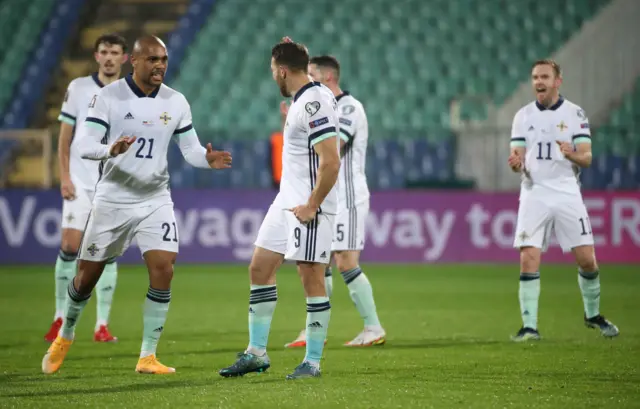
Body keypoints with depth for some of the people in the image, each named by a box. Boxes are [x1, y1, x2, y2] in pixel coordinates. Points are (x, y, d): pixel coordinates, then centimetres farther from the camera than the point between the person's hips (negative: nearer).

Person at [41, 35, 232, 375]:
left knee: (163, 270, -14)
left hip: (155, 199, 2)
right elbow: (84, 145, -17)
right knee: (88, 274, 7)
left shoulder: (176, 102, 0)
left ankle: (148, 356, -5)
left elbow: (189, 148, 4)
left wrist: (208, 159, -19)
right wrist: (110, 150, -38)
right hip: (112, 199, -2)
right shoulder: (108, 97, -11)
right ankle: (65, 336, 35)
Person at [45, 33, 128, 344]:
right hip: (80, 182, -1)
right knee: (70, 246, -9)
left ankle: (102, 326, 4)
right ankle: (60, 318, 3)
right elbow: (65, 136, 3)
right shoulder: (78, 88, 2)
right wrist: (64, 177, -5)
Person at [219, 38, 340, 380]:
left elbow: (330, 162, -24)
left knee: (311, 278, -6)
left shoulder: (314, 104, -18)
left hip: (308, 206, -11)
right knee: (260, 268, 10)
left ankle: (312, 362, 1)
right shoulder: (303, 99, 13)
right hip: (286, 200, 11)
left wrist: (311, 206, -19)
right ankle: (256, 353, 15)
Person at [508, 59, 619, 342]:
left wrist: (573, 155, -27)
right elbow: (518, 157, 4)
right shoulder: (523, 116, 7)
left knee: (587, 260, -1)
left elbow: (587, 158, -4)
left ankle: (593, 314, 23)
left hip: (567, 194, -1)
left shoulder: (574, 113, 2)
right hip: (534, 195, 1)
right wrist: (516, 162, -20)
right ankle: (529, 326, -6)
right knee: (528, 260, -11)